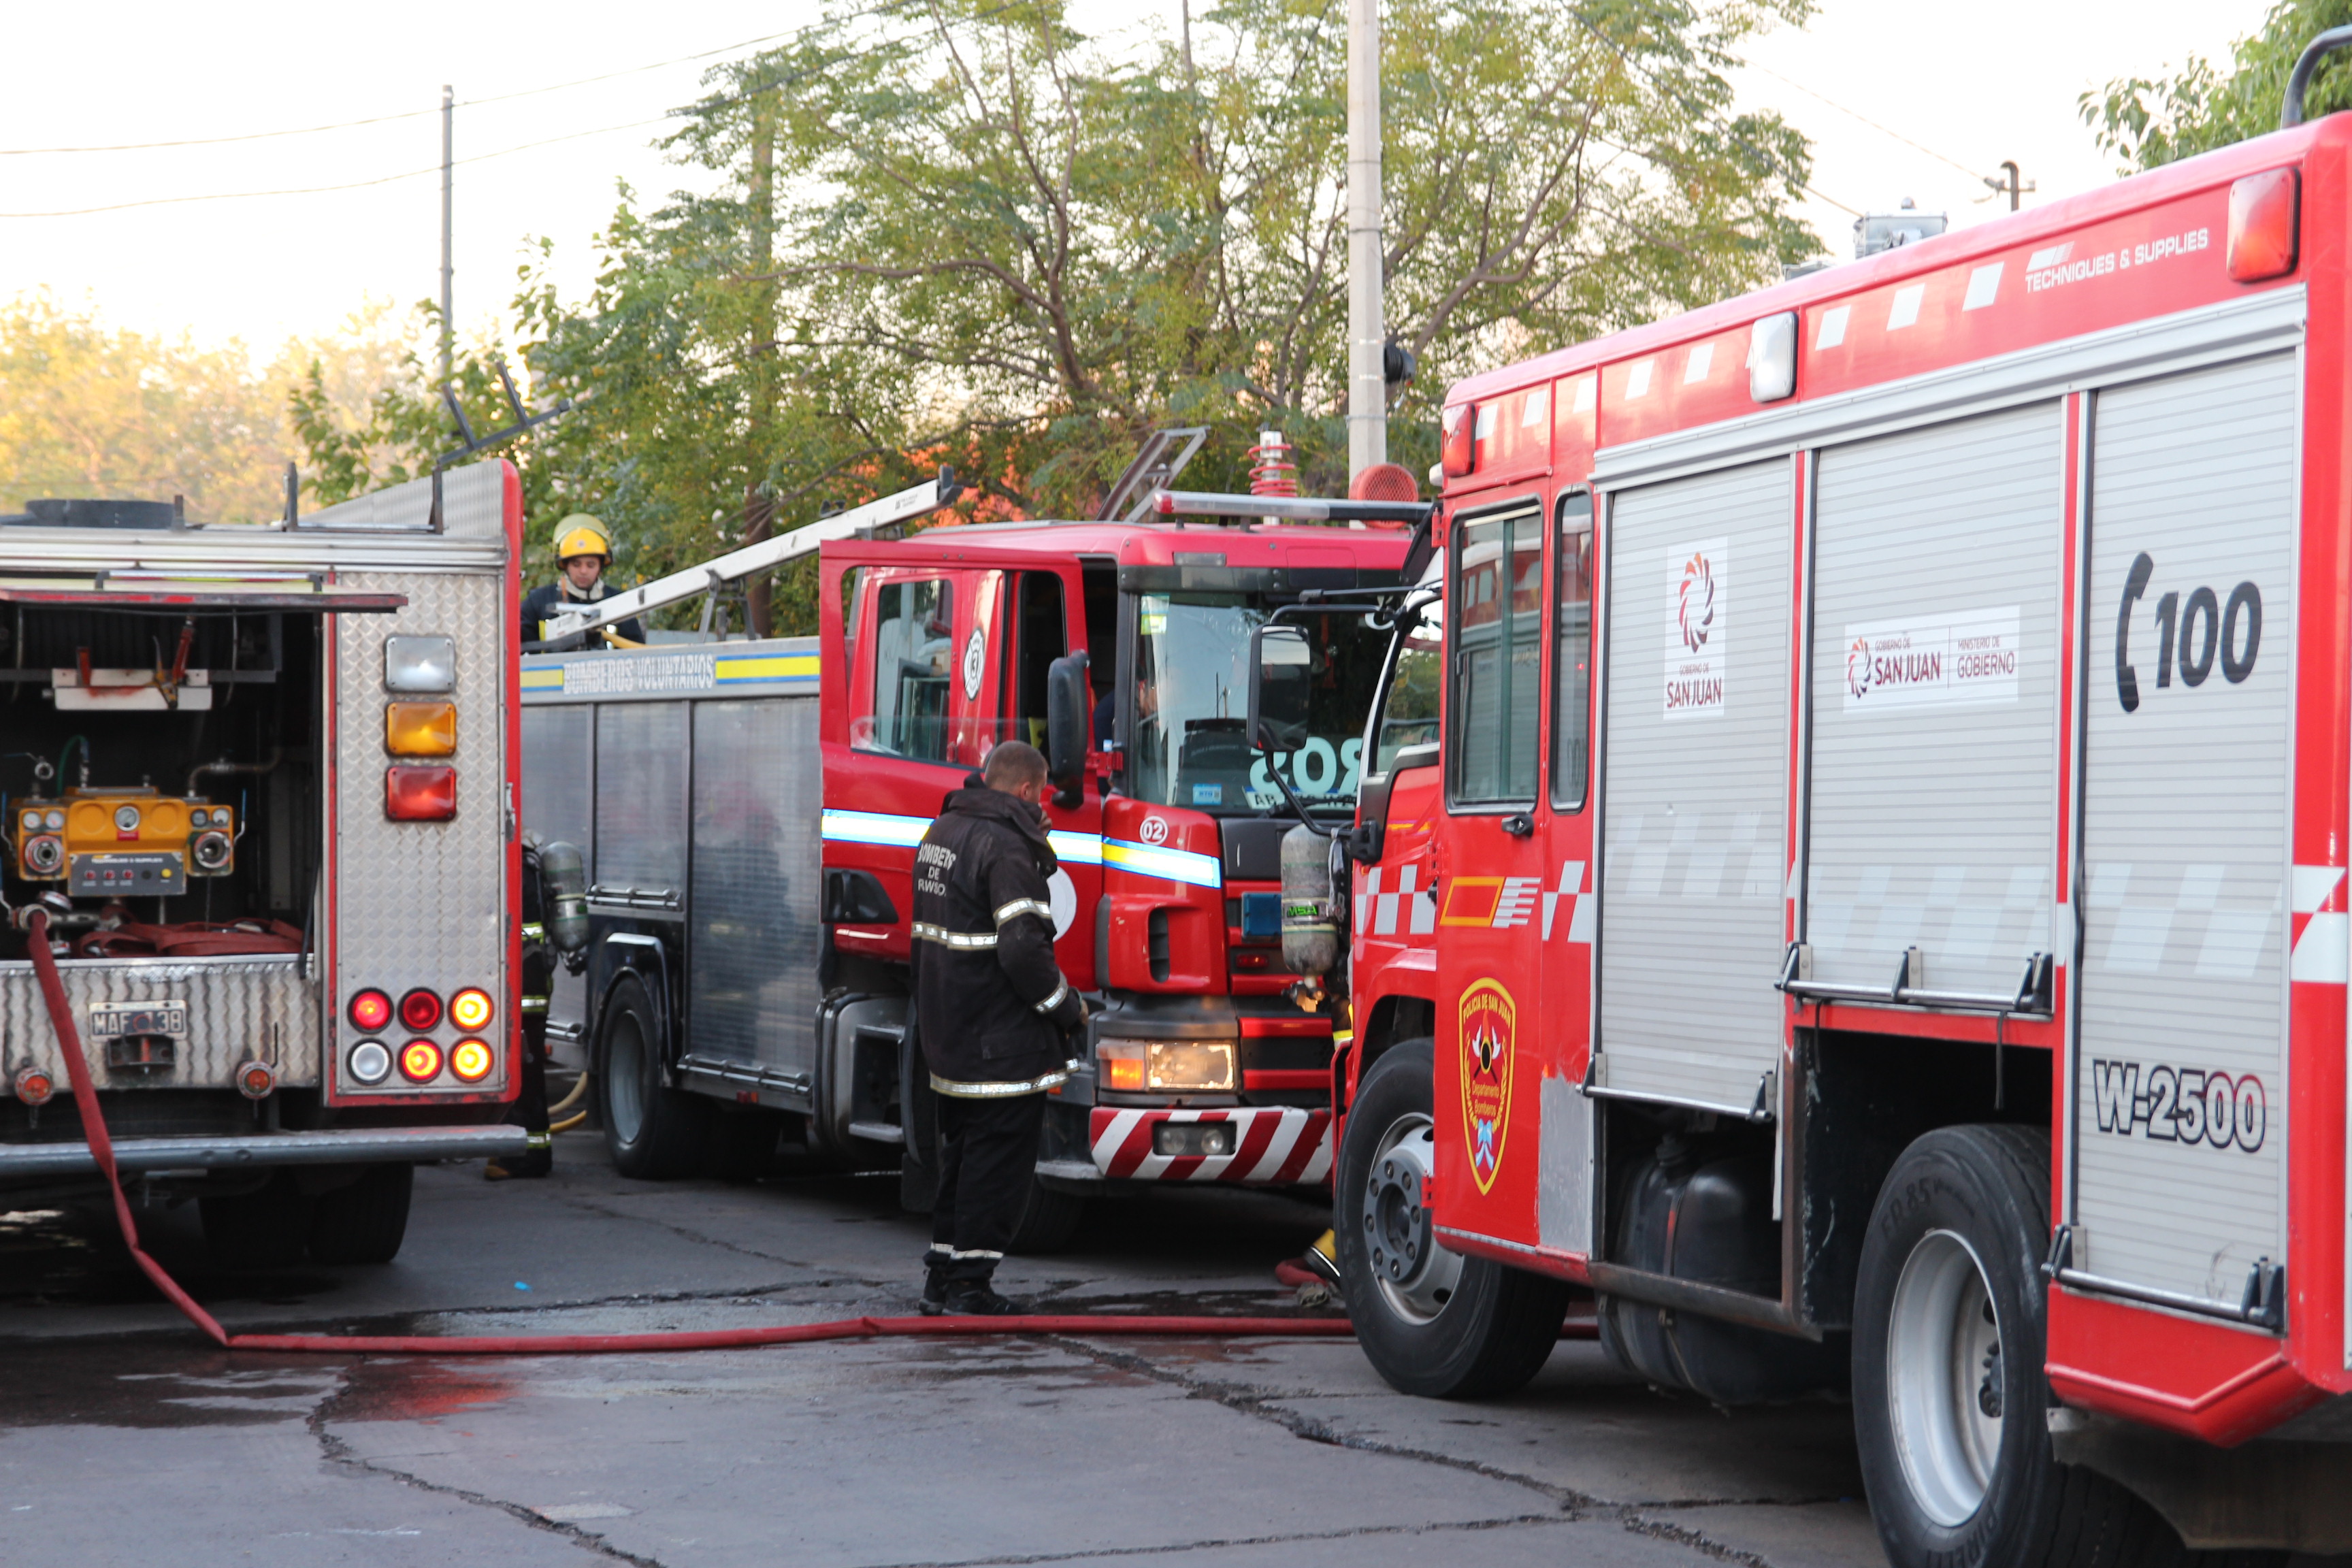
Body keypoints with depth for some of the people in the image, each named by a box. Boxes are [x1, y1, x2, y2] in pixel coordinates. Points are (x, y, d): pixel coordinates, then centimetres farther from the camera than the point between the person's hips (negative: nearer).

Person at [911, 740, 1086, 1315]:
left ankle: (941, 1275, 23)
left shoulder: (942, 831, 11)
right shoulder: (1006, 847, -18)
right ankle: (969, 1286, 0)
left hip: (947, 1030, 9)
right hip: (1000, 1041, -9)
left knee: (962, 1152, 18)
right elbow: (1022, 947, -23)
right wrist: (1068, 1006, -9)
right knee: (998, 1159, -2)